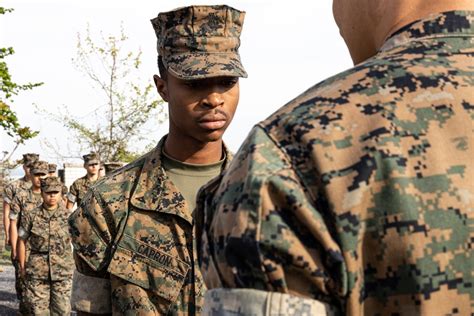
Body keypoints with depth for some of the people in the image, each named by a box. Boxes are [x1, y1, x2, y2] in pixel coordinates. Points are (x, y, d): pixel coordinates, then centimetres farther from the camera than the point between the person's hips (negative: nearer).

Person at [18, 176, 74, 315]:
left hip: (63, 272, 0)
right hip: (37, 272, 0)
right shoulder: (31, 217, -1)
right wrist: (22, 267, 7)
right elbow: (22, 241, 7)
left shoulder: (68, 216, 1)